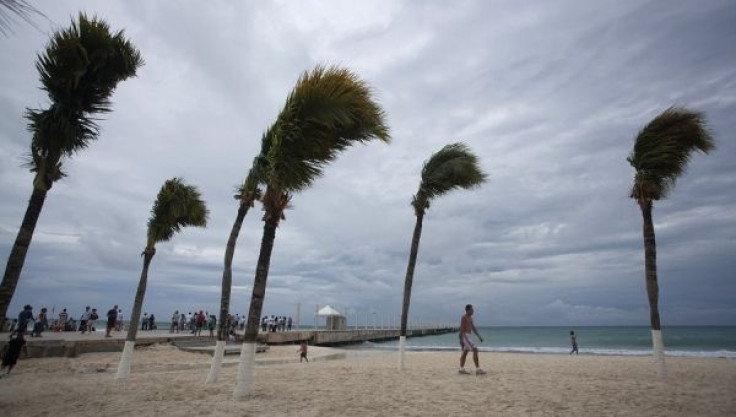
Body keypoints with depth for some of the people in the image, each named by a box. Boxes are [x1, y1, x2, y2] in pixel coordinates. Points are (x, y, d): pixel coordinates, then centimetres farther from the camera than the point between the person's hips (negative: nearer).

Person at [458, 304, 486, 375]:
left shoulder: (470, 318, 16)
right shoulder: (464, 317, -14)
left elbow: (473, 328, 20)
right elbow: (461, 329, -18)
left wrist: (479, 336, 14)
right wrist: (461, 340, -21)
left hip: (468, 336, 10)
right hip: (465, 336, -10)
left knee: (465, 352, 12)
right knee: (475, 350, -13)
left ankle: (461, 368, 18)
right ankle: (478, 369, -11)